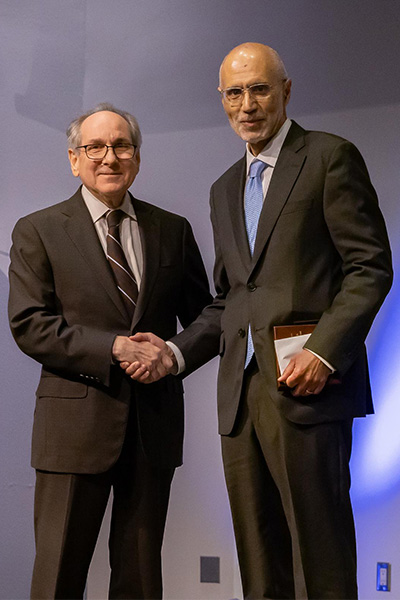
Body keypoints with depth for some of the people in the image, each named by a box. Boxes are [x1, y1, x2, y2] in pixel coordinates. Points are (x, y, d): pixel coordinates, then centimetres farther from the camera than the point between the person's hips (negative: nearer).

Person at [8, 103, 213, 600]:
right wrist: (113, 347, -18)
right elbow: (28, 325, -7)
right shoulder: (38, 231, 2)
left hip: (154, 423, 3)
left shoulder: (173, 230, 11)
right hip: (76, 422, -3)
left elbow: (204, 316, 13)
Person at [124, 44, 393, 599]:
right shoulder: (225, 189, 23)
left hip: (307, 387, -6)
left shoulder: (330, 157, 1)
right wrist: (177, 351, 7)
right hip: (241, 393, 7)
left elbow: (370, 267, -6)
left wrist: (324, 351, -17)